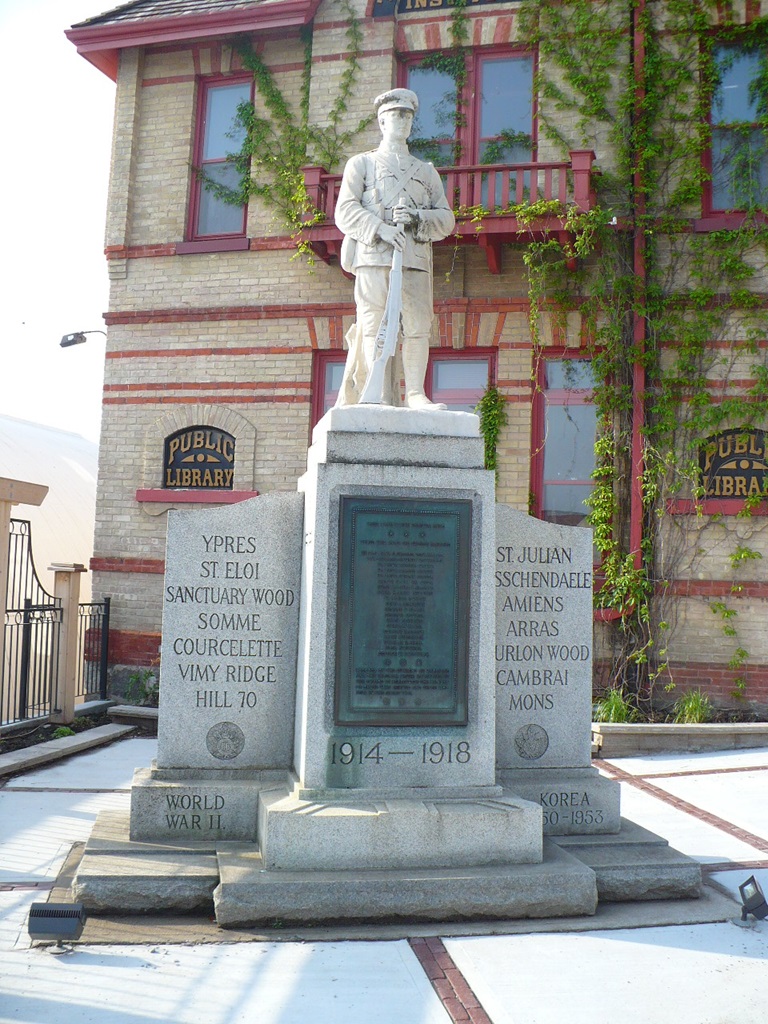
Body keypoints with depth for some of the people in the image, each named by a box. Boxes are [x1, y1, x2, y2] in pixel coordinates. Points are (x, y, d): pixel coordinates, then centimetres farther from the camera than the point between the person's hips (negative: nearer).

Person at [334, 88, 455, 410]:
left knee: (417, 326, -7)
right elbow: (345, 211, 4)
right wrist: (379, 229, -13)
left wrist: (417, 218, -5)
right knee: (375, 328, -8)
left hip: (416, 259, 2)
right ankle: (382, 395, -7)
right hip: (374, 256, -2)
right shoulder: (361, 163, 19)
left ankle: (416, 393, -6)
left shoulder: (426, 171, 27)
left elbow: (446, 219, 17)